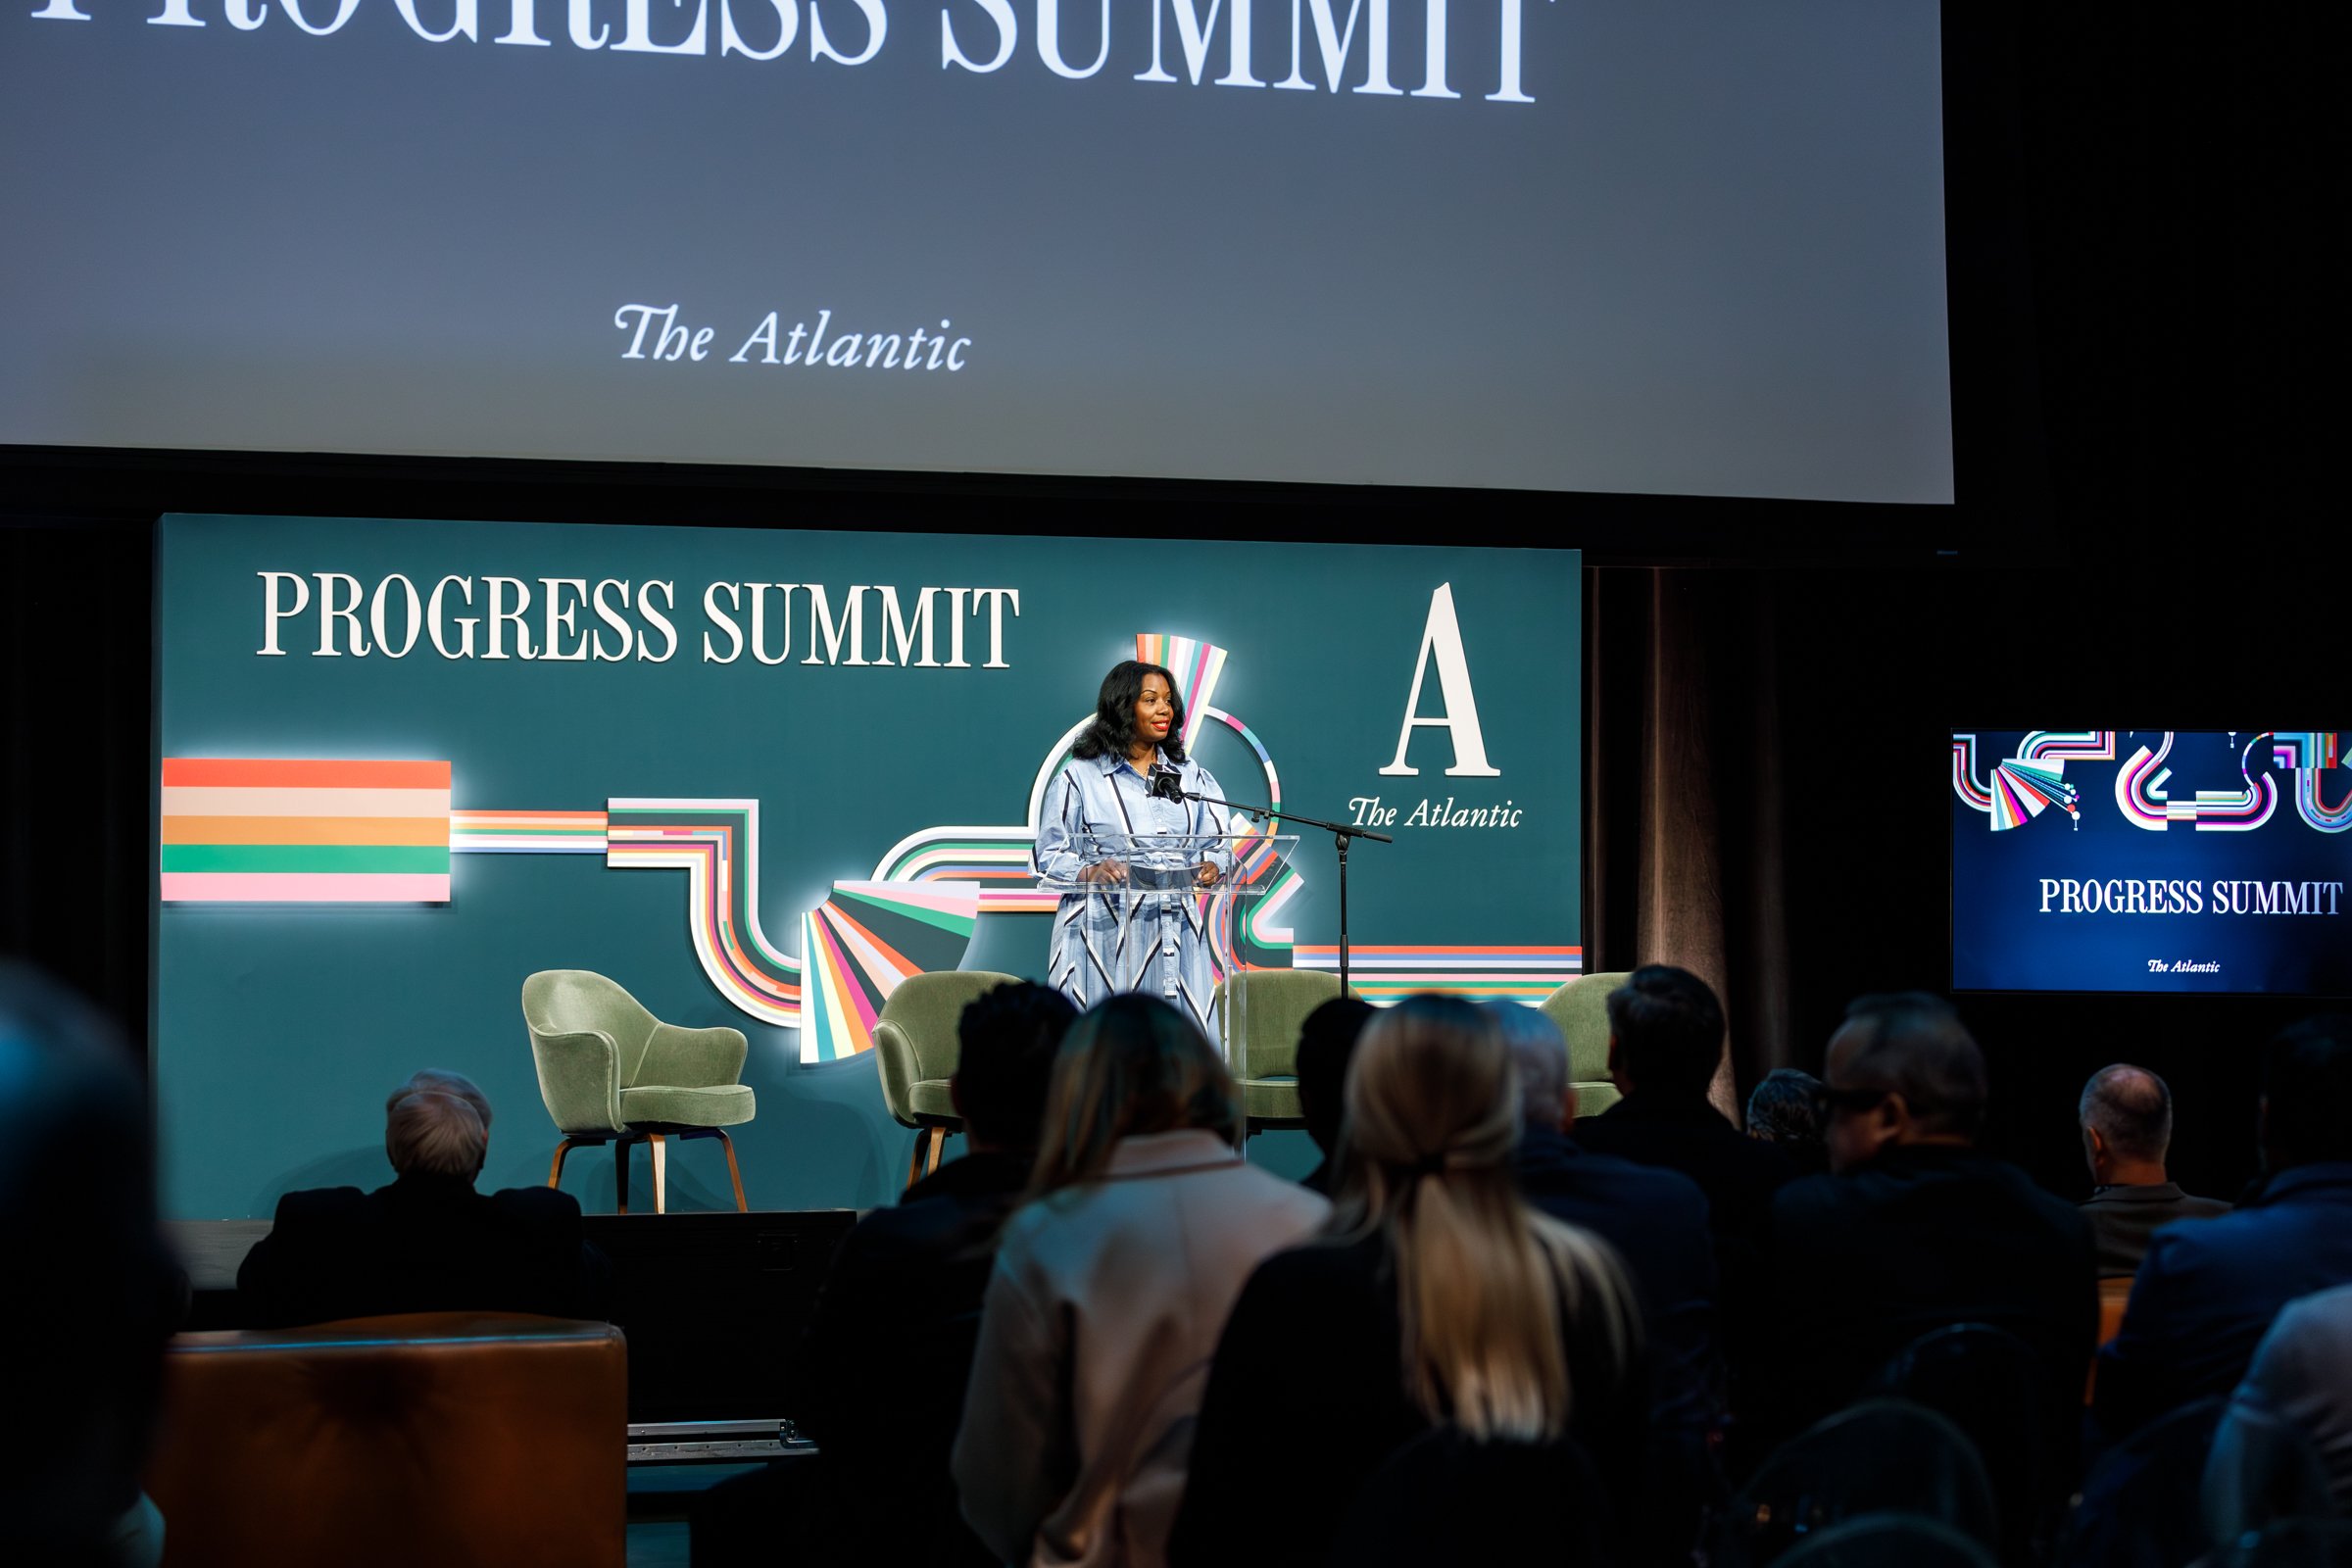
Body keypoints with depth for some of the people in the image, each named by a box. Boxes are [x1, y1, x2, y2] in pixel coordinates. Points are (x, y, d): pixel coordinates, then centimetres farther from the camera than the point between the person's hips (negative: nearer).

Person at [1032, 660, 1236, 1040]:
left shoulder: (1190, 774, 16)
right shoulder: (1080, 776, 2)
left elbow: (1217, 840, 10)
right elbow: (1050, 854, -1)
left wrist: (1211, 866, -12)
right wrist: (1090, 872, -19)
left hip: (1175, 932, 4)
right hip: (1104, 933, -4)